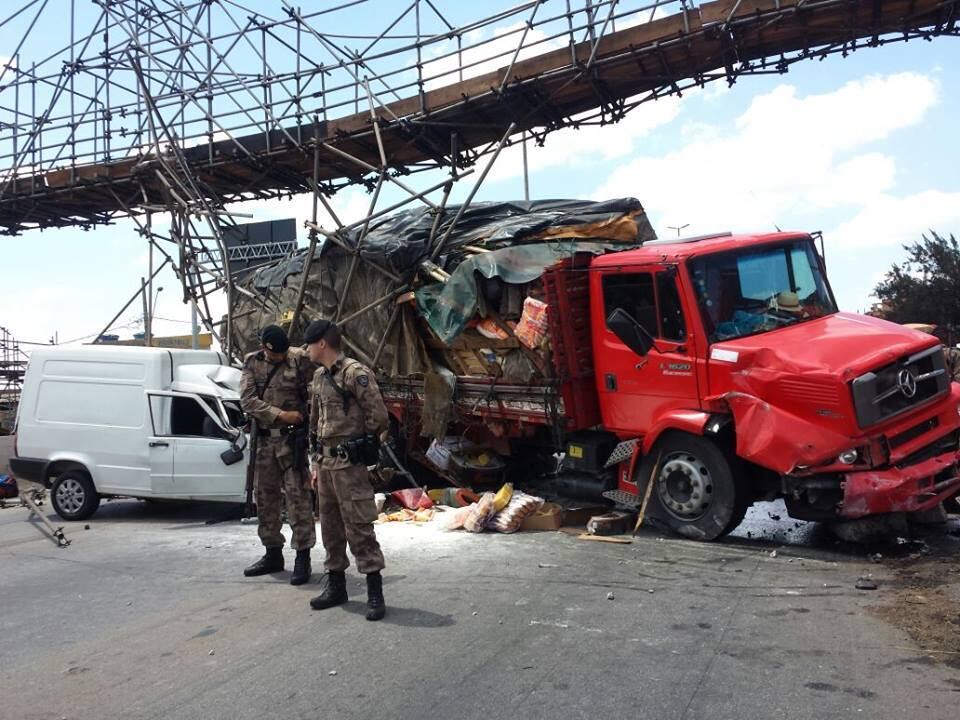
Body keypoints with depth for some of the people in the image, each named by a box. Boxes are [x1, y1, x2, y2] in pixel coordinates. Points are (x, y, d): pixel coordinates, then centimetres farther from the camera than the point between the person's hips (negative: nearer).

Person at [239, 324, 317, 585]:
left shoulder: (300, 360, -8)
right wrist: (281, 415, -15)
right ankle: (273, 553, 25)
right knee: (265, 497, 12)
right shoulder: (252, 363, 3)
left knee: (298, 496, -6)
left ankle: (303, 557, 1)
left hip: (292, 437, -5)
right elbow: (247, 400, -6)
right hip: (264, 438, 5)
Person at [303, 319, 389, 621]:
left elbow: (378, 416, -14)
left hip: (348, 463, -9)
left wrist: (360, 444, -1)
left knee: (359, 526, -7)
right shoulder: (319, 377, 13)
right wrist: (317, 462, 20)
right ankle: (336, 584, 26)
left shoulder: (355, 373, -13)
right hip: (325, 462, 9)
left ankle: (374, 591, 1)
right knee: (330, 526, 14)